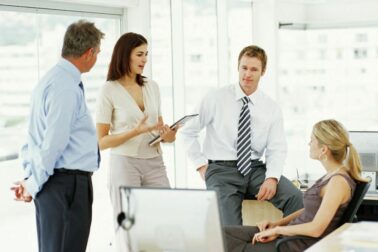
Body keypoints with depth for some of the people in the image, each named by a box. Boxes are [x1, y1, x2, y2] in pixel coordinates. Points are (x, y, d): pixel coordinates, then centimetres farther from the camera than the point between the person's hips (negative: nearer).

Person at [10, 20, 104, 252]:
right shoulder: (66, 87, -17)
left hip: (58, 182, 10)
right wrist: (34, 184, -9)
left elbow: (38, 135, 17)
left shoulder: (53, 79, 15)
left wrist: (32, 178, 15)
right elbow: (54, 142, -19)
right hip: (68, 183, -10)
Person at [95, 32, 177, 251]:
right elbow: (102, 141, -7)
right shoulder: (109, 91, -5)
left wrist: (168, 135, -4)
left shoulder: (152, 87, 11)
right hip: (125, 164, -5)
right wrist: (136, 131, -18)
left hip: (154, 163, 5)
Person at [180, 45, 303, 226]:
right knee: (231, 232, -27)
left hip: (256, 169, 3)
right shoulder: (215, 99, 0)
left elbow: (276, 150, 3)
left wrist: (272, 178, -15)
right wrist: (201, 165, 0)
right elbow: (187, 131, 6)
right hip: (222, 169, -3)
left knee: (296, 198, -22)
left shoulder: (271, 108, 7)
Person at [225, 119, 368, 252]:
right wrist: (276, 224, 9)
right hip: (293, 234, 9)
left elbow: (316, 229, -24)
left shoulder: (338, 181, -20)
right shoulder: (332, 175, 8)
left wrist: (277, 230, -12)